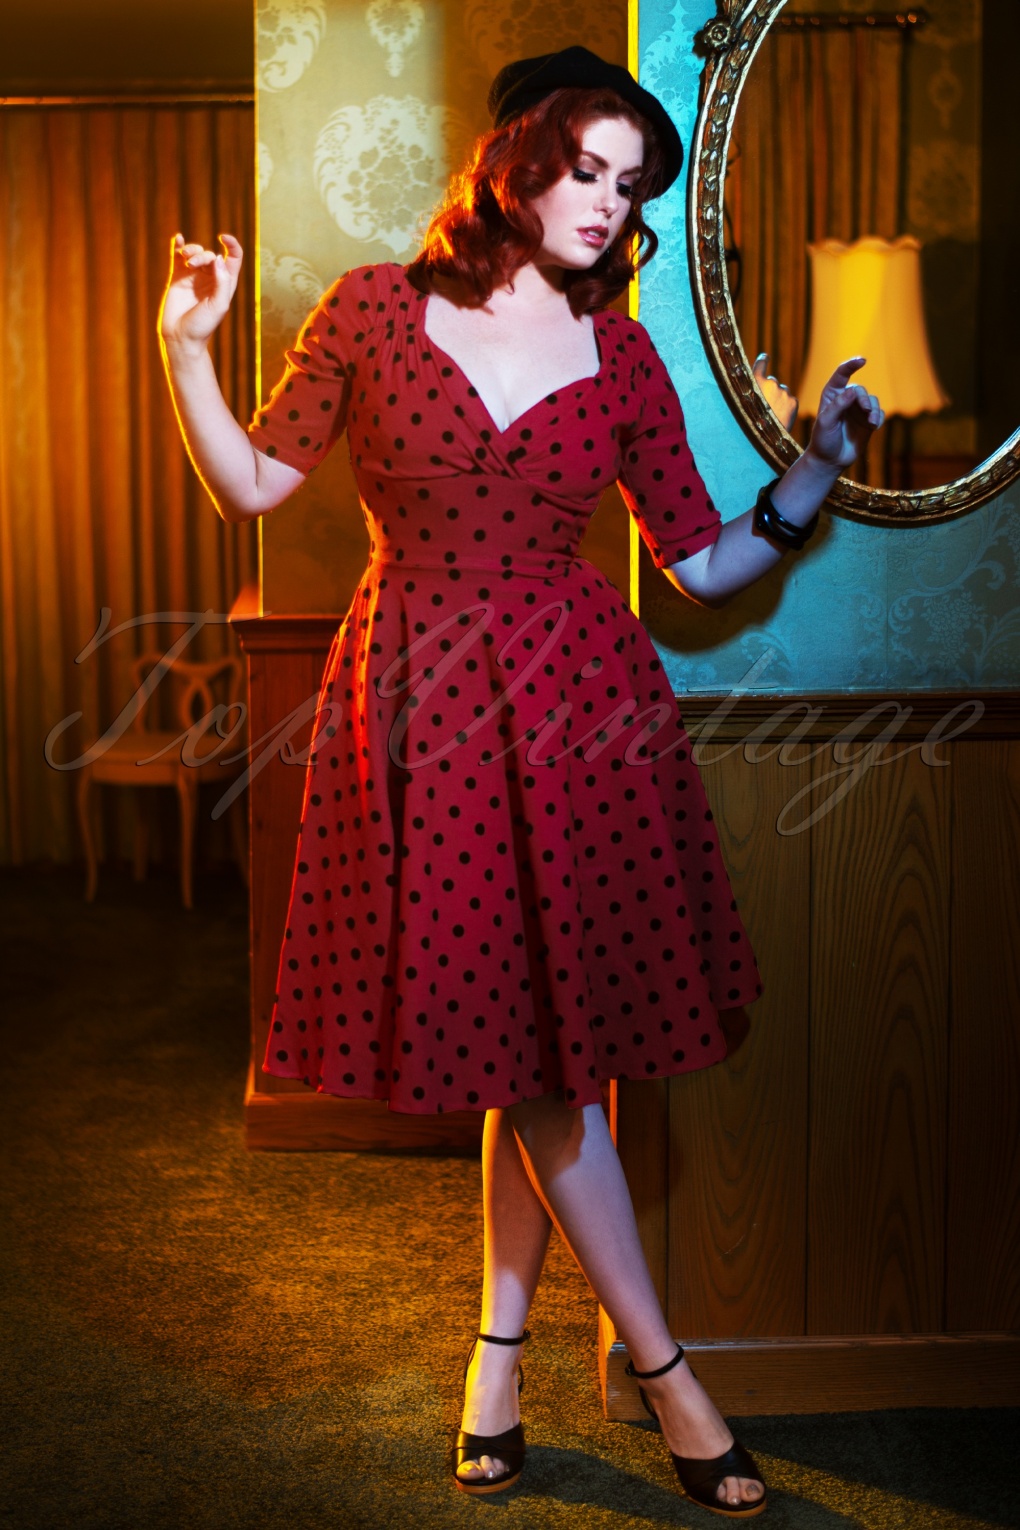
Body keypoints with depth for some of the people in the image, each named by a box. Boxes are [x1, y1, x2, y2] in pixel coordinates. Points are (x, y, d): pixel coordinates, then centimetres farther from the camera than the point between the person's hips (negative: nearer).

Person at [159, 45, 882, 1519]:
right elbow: (254, 482, 7)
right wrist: (187, 347, -5)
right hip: (419, 713, -1)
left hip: (577, 707, 1)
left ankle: (501, 1342, 25)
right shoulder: (375, 309, 2)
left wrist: (816, 471, -5)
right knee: (518, 1044, 1)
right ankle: (663, 1370, 13)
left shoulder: (620, 356, 5)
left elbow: (706, 564, 6)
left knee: (546, 1034, 3)